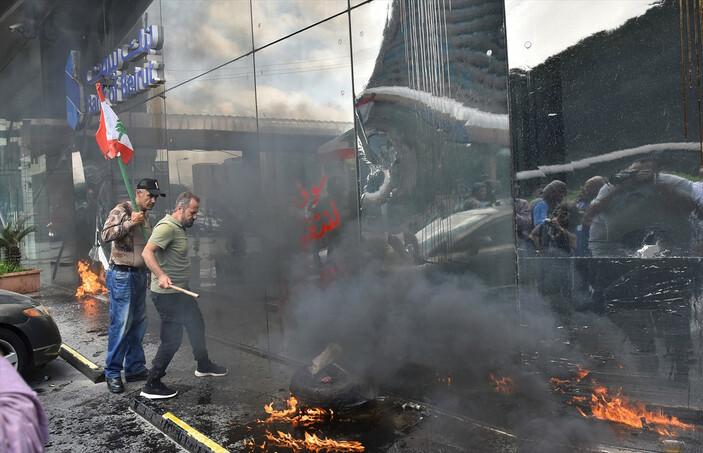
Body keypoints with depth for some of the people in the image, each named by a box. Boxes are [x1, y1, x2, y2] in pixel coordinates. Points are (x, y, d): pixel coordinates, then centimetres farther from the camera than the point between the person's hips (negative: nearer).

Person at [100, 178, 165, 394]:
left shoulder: (145, 217, 16)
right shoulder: (122, 210, -8)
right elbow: (105, 235, -20)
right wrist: (130, 223, -24)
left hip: (140, 274, 8)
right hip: (122, 275, -8)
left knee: (138, 323, 11)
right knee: (121, 324, -6)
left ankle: (135, 368, 21)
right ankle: (113, 373, 5)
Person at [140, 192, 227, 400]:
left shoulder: (179, 228, 12)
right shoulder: (167, 227, -19)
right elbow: (147, 252, -31)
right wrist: (161, 275, -42)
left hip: (180, 291, 11)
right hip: (167, 294, -10)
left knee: (196, 325, 21)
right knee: (172, 338, -5)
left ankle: (203, 365, 40)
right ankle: (151, 385, 7)